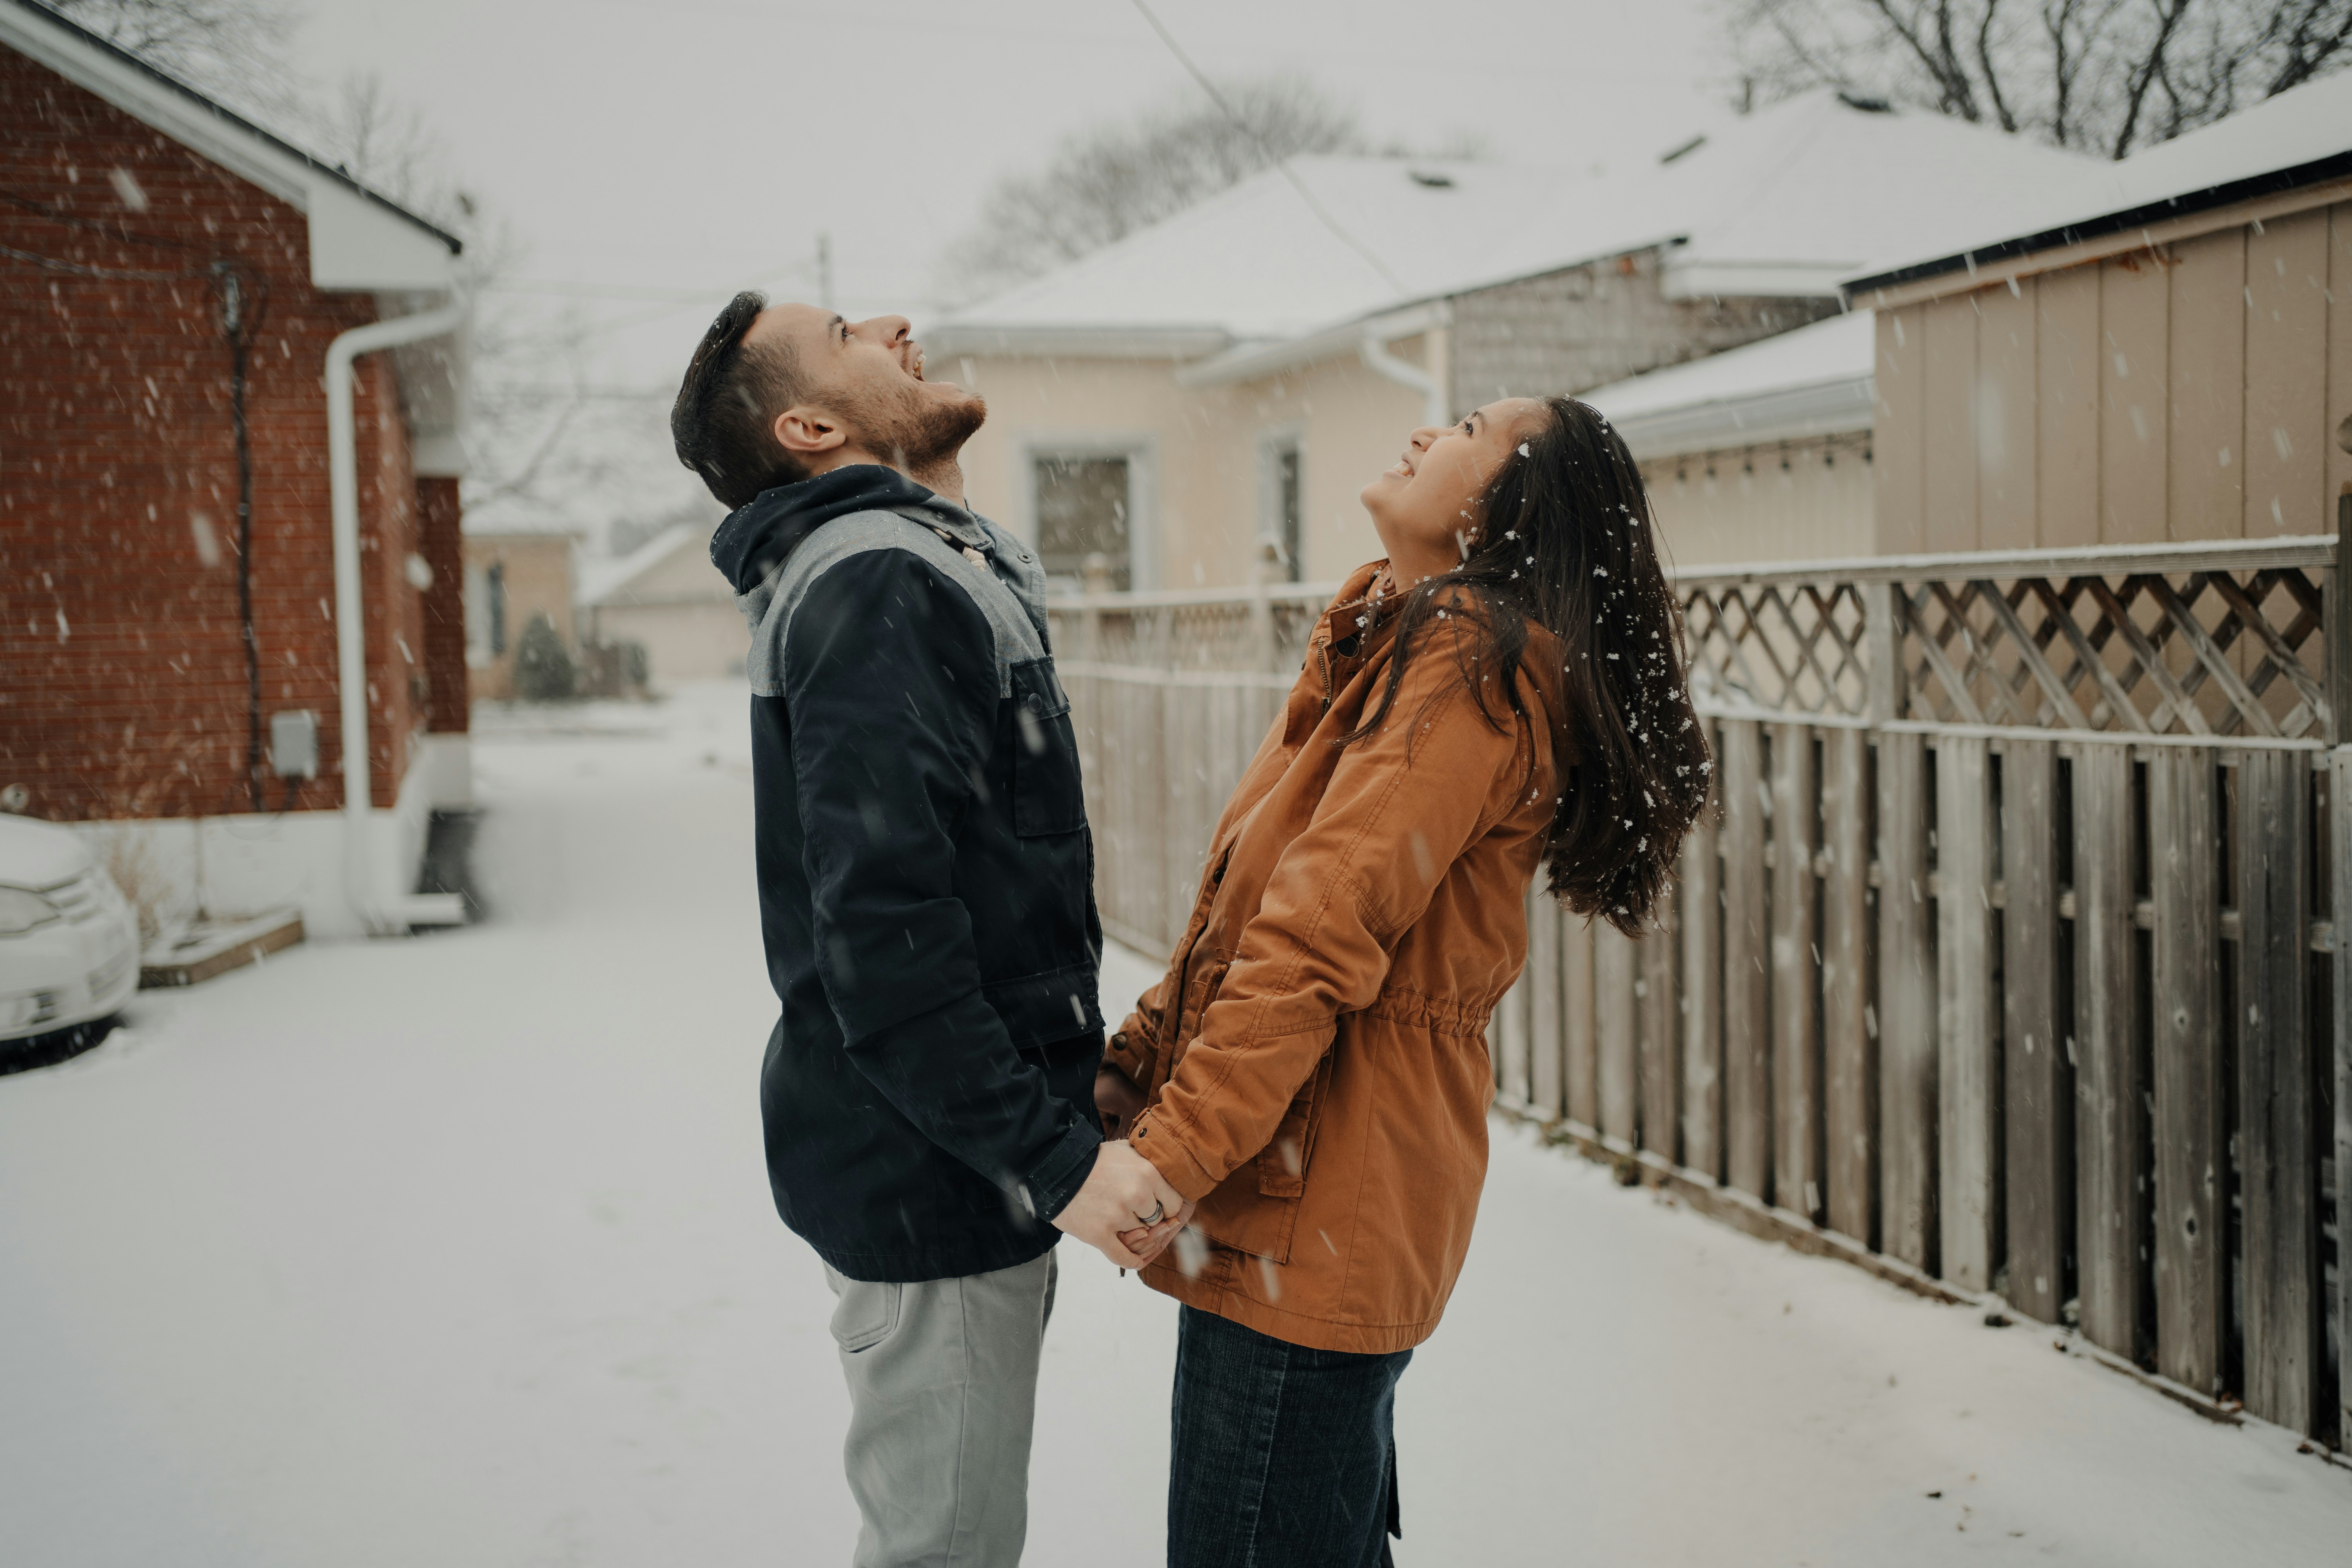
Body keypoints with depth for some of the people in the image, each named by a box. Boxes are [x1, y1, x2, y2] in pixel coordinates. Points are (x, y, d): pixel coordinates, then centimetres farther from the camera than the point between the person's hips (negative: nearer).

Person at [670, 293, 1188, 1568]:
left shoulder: (929, 569, 14)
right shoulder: (877, 588, -18)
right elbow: (884, 927, -27)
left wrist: (1067, 1107, 16)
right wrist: (1055, 1160, -24)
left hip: (959, 1156, 10)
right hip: (931, 1174, -10)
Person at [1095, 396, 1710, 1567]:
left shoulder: (1470, 666, -15)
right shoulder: (1395, 643, 16)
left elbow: (1320, 935, -23)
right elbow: (1256, 905, 16)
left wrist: (1171, 1157, -24)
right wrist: (1136, 1066, 9)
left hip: (1311, 1220, -10)